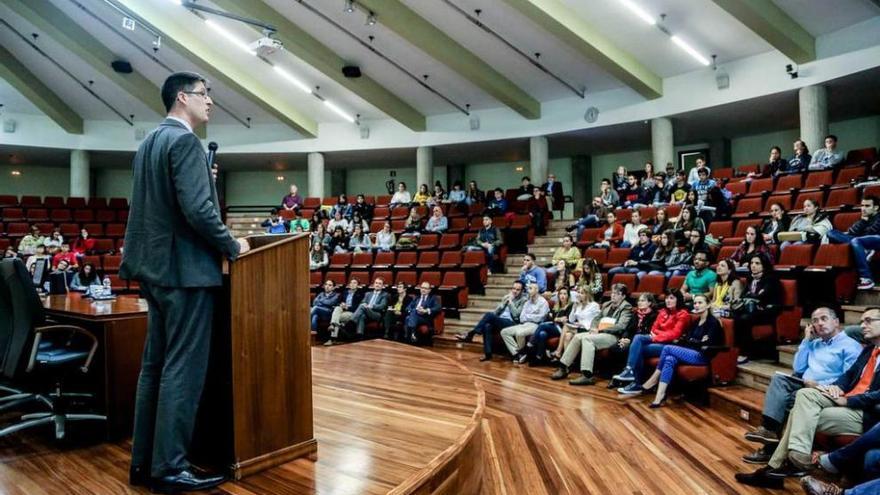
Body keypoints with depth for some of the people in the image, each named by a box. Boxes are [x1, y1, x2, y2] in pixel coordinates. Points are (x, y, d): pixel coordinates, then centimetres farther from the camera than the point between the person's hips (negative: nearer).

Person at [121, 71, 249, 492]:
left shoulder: (148, 142, 17)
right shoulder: (185, 141, -13)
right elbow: (198, 209, -22)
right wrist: (233, 247, -10)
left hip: (155, 267, 10)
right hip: (186, 269, -10)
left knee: (155, 365, 13)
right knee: (183, 369, -4)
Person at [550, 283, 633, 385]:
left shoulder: (626, 307, -1)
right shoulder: (606, 305, 22)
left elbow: (620, 326, -12)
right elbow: (596, 318, 24)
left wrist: (600, 330, -16)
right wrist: (593, 328, 0)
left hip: (613, 336, -7)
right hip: (599, 333, 7)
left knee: (587, 338, -30)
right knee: (577, 337, -15)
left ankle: (587, 375, -38)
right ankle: (564, 368, -12)